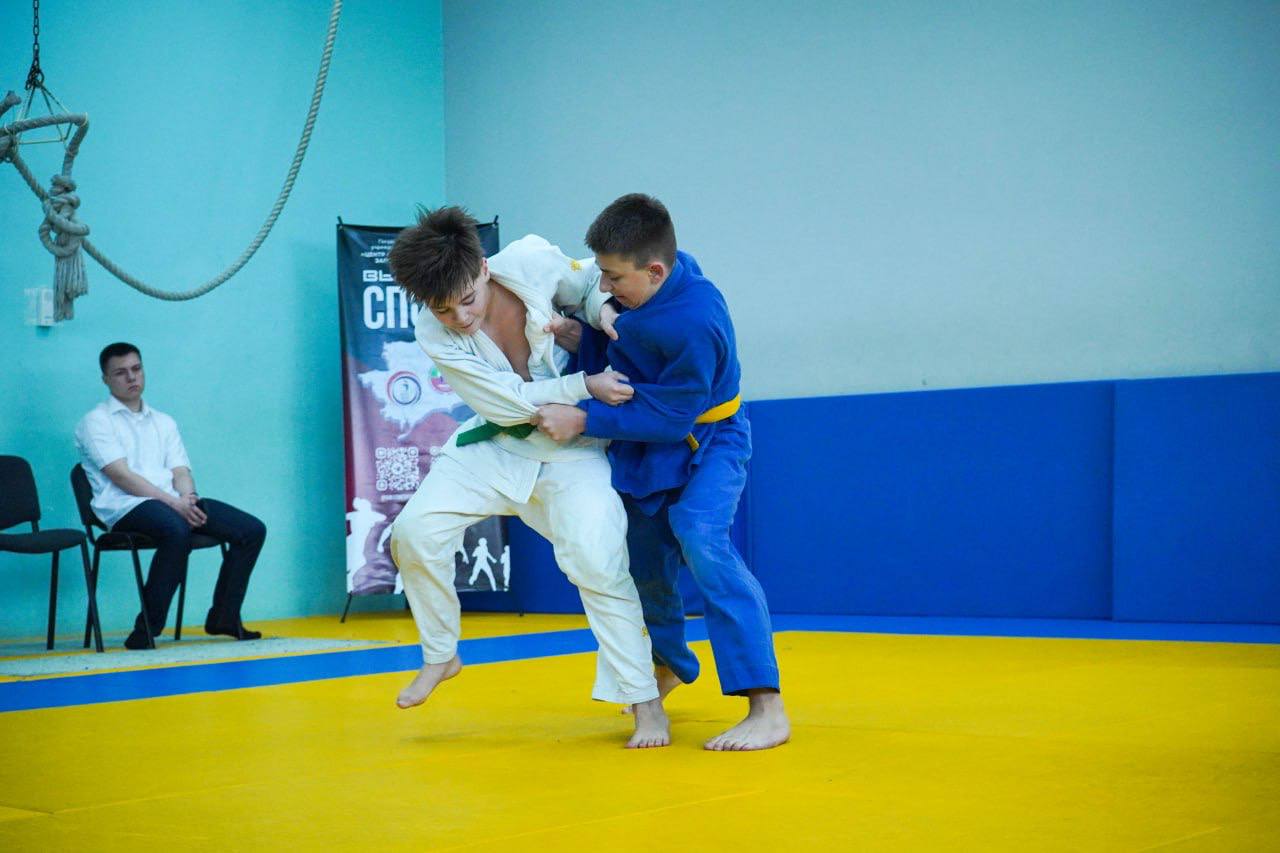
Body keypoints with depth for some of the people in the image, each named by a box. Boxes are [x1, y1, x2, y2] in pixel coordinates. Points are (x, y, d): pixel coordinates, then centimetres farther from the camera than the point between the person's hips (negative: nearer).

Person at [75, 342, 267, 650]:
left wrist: (188, 496, -11)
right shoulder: (96, 422, 4)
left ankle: (224, 617, 2)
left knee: (252, 530, -8)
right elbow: (121, 476, -8)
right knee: (177, 530, -40)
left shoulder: (164, 422, 25)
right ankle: (146, 630, -31)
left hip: (174, 502, 7)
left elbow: (180, 470, 14)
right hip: (127, 508, -7)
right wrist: (173, 502, -18)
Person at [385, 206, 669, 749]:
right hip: (495, 445, 2)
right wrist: (585, 387, -29)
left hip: (572, 445, -2)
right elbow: (509, 402, -21)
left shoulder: (532, 261, -23)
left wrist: (606, 313, -22)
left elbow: (591, 285, -1)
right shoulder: (435, 335, -20)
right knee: (415, 531, -9)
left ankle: (644, 702, -5)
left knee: (597, 560, -18)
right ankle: (440, 656, 17)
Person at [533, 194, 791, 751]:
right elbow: (611, 323, 9)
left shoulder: (694, 324, -35)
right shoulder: (639, 280, -11)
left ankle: (767, 709, -30)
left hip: (704, 443, -8)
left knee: (700, 540, -31)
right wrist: (581, 330, -13)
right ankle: (671, 667, 49)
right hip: (645, 446, 9)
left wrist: (584, 421, -31)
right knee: (643, 562, 19)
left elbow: (669, 415, -30)